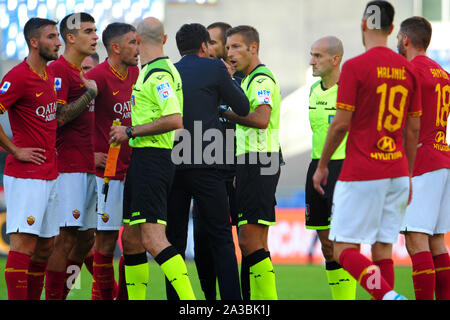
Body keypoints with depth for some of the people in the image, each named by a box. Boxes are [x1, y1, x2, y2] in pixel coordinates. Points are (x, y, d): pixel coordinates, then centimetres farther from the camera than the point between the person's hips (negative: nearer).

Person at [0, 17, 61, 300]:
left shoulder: (51, 75, 13)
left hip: (50, 174, 9)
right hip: (26, 176, -9)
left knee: (46, 245, 10)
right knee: (24, 243, -10)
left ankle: (33, 299, 17)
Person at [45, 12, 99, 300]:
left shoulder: (82, 74, 20)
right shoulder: (59, 70, -10)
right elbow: (58, 116, -19)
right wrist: (90, 93, -13)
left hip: (87, 167, 10)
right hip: (68, 166, -10)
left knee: (86, 237, 9)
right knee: (65, 238, -11)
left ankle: (62, 293, 14)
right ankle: (53, 297, -8)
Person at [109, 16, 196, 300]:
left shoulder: (157, 74, -13)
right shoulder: (152, 71, 18)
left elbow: (175, 120, -23)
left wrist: (130, 131, -17)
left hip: (151, 158, -11)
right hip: (142, 159, 11)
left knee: (153, 240, -18)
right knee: (131, 239, 12)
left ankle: (190, 301, -23)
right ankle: (135, 298, 17)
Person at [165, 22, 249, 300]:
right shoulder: (214, 68, -1)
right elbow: (243, 108, 6)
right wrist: (231, 79, 21)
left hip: (171, 163, 4)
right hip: (205, 164, -4)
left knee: (175, 237, 10)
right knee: (221, 238, -1)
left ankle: (175, 298, 7)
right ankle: (231, 299, -5)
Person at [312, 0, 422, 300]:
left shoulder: (355, 67, -9)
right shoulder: (408, 69, 8)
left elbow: (341, 124, -10)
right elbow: (413, 129, 11)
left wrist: (322, 165, 2)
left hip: (360, 174, -6)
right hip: (397, 173, 6)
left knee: (344, 250, -3)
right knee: (383, 250, 8)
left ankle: (388, 295, -24)